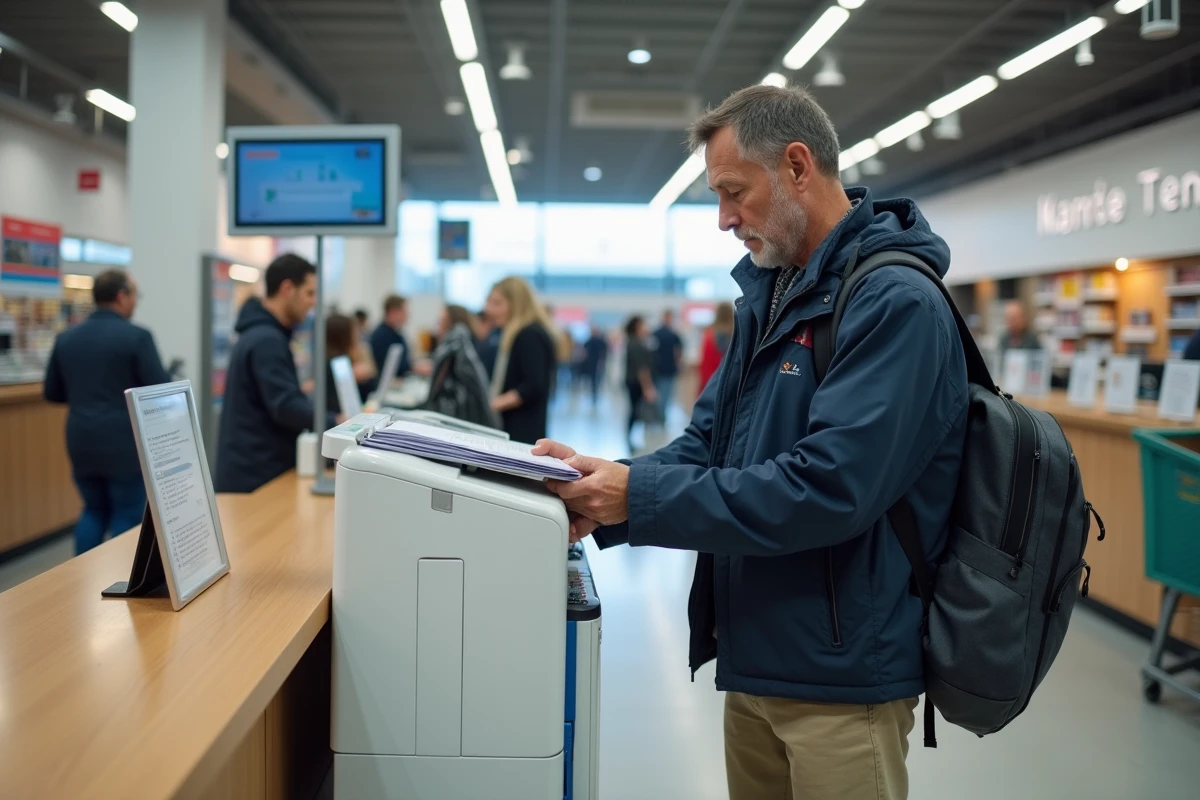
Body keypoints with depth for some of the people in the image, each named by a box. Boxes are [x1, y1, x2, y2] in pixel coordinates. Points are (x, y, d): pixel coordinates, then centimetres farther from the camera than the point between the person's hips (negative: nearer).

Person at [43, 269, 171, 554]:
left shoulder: (66, 338, 7)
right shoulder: (137, 336, -12)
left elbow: (52, 392, 13)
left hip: (82, 442, 6)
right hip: (126, 443, -6)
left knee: (94, 510, 20)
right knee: (128, 515, 6)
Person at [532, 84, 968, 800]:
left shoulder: (896, 303, -18)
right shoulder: (769, 294, 10)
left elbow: (828, 487, -27)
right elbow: (708, 443, 9)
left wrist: (641, 498, -23)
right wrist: (603, 492, -8)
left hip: (841, 677, -8)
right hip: (755, 660, 8)